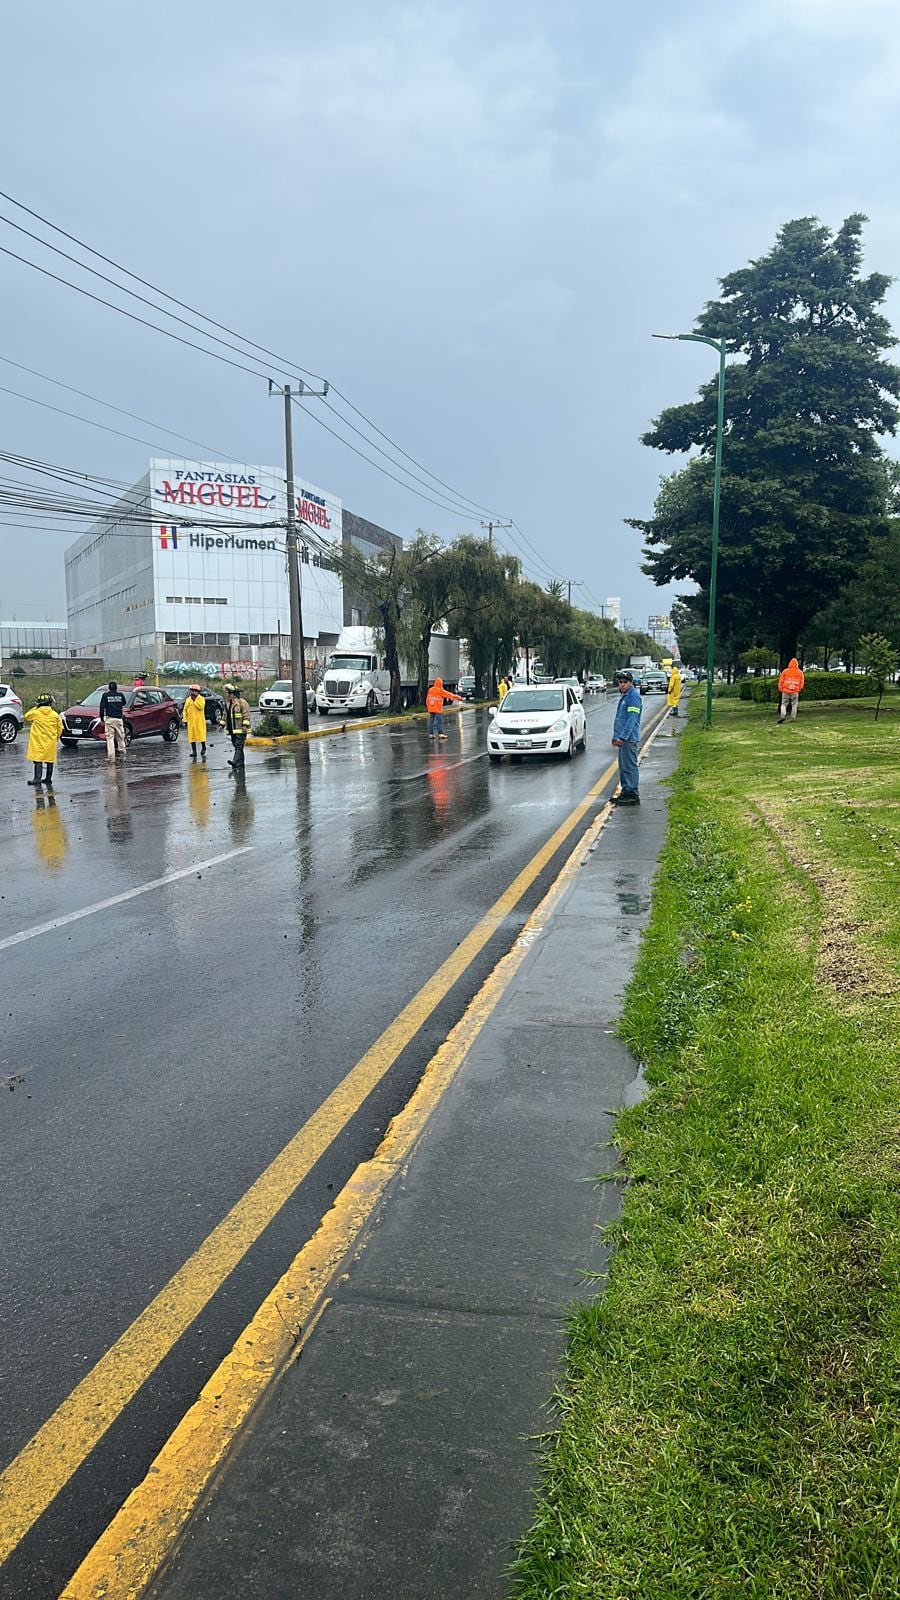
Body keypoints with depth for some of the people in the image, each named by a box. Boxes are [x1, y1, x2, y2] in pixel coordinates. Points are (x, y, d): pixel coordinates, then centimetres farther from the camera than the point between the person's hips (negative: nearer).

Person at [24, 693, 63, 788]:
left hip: (38, 742, -2)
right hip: (51, 742, 2)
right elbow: (59, 729, 4)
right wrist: (55, 737, 20)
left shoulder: (35, 713, -7)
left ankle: (37, 780, -10)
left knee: (38, 760, -3)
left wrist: (34, 708, 16)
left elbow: (26, 717, 13)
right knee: (49, 760, 11)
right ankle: (48, 779, 18)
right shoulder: (55, 715, -1)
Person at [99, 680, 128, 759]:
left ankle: (111, 757, -8)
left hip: (109, 719, -2)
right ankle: (122, 754, 9)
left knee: (110, 738, -2)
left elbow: (102, 707, -2)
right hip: (119, 719, 2)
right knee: (120, 737, 9)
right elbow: (124, 703, 23)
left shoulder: (105, 695, 1)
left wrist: (102, 719, 2)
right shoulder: (121, 695, 5)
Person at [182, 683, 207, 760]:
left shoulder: (201, 698, 0)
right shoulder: (188, 700, 13)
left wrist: (195, 700, -15)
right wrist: (185, 720, 6)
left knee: (201, 735, -5)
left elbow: (201, 706, -19)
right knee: (192, 737, 2)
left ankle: (203, 749, 14)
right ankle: (194, 753, 7)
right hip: (191, 722, 4)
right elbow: (185, 710, 14)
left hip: (200, 721, -4)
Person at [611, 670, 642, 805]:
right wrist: (616, 736, 20)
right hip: (622, 738, 10)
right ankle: (625, 792, 21)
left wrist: (622, 737, -23)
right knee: (623, 766, 14)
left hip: (629, 738, -10)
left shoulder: (633, 696, -14)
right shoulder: (624, 696, 16)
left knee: (630, 766, -7)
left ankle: (633, 795, -5)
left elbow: (632, 719, -21)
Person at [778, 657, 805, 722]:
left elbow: (781, 681, 2)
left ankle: (782, 716, -14)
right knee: (794, 705, 9)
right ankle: (793, 718, 5)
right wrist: (800, 689, 24)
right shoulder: (800, 672, 3)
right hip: (795, 692, 0)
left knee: (784, 704, 5)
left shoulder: (785, 671, -1)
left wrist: (780, 689, 13)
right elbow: (802, 682, 10)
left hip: (786, 691, 0)